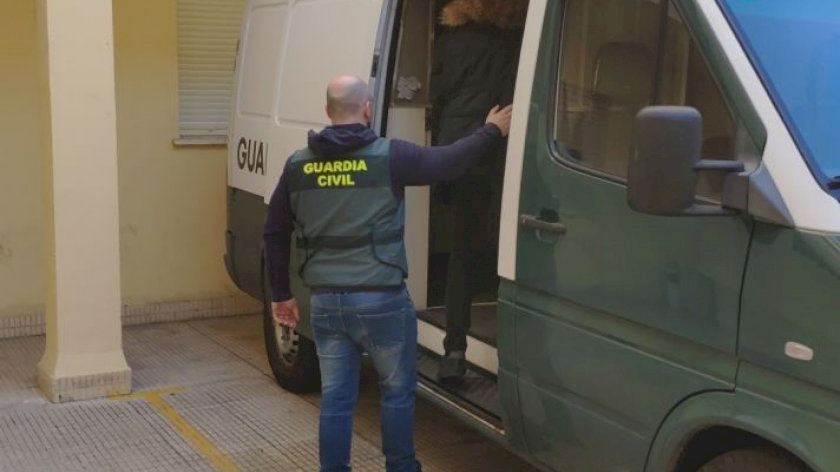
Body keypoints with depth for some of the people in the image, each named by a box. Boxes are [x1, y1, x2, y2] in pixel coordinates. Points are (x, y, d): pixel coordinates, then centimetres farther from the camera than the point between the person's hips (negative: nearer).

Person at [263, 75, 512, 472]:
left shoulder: (298, 165, 3)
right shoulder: (388, 156, -11)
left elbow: (275, 234, 8)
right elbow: (450, 161, -5)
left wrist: (280, 294, 18)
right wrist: (493, 131, 11)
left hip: (325, 301, 4)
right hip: (380, 300, -4)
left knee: (335, 396, 11)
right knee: (398, 390, 15)